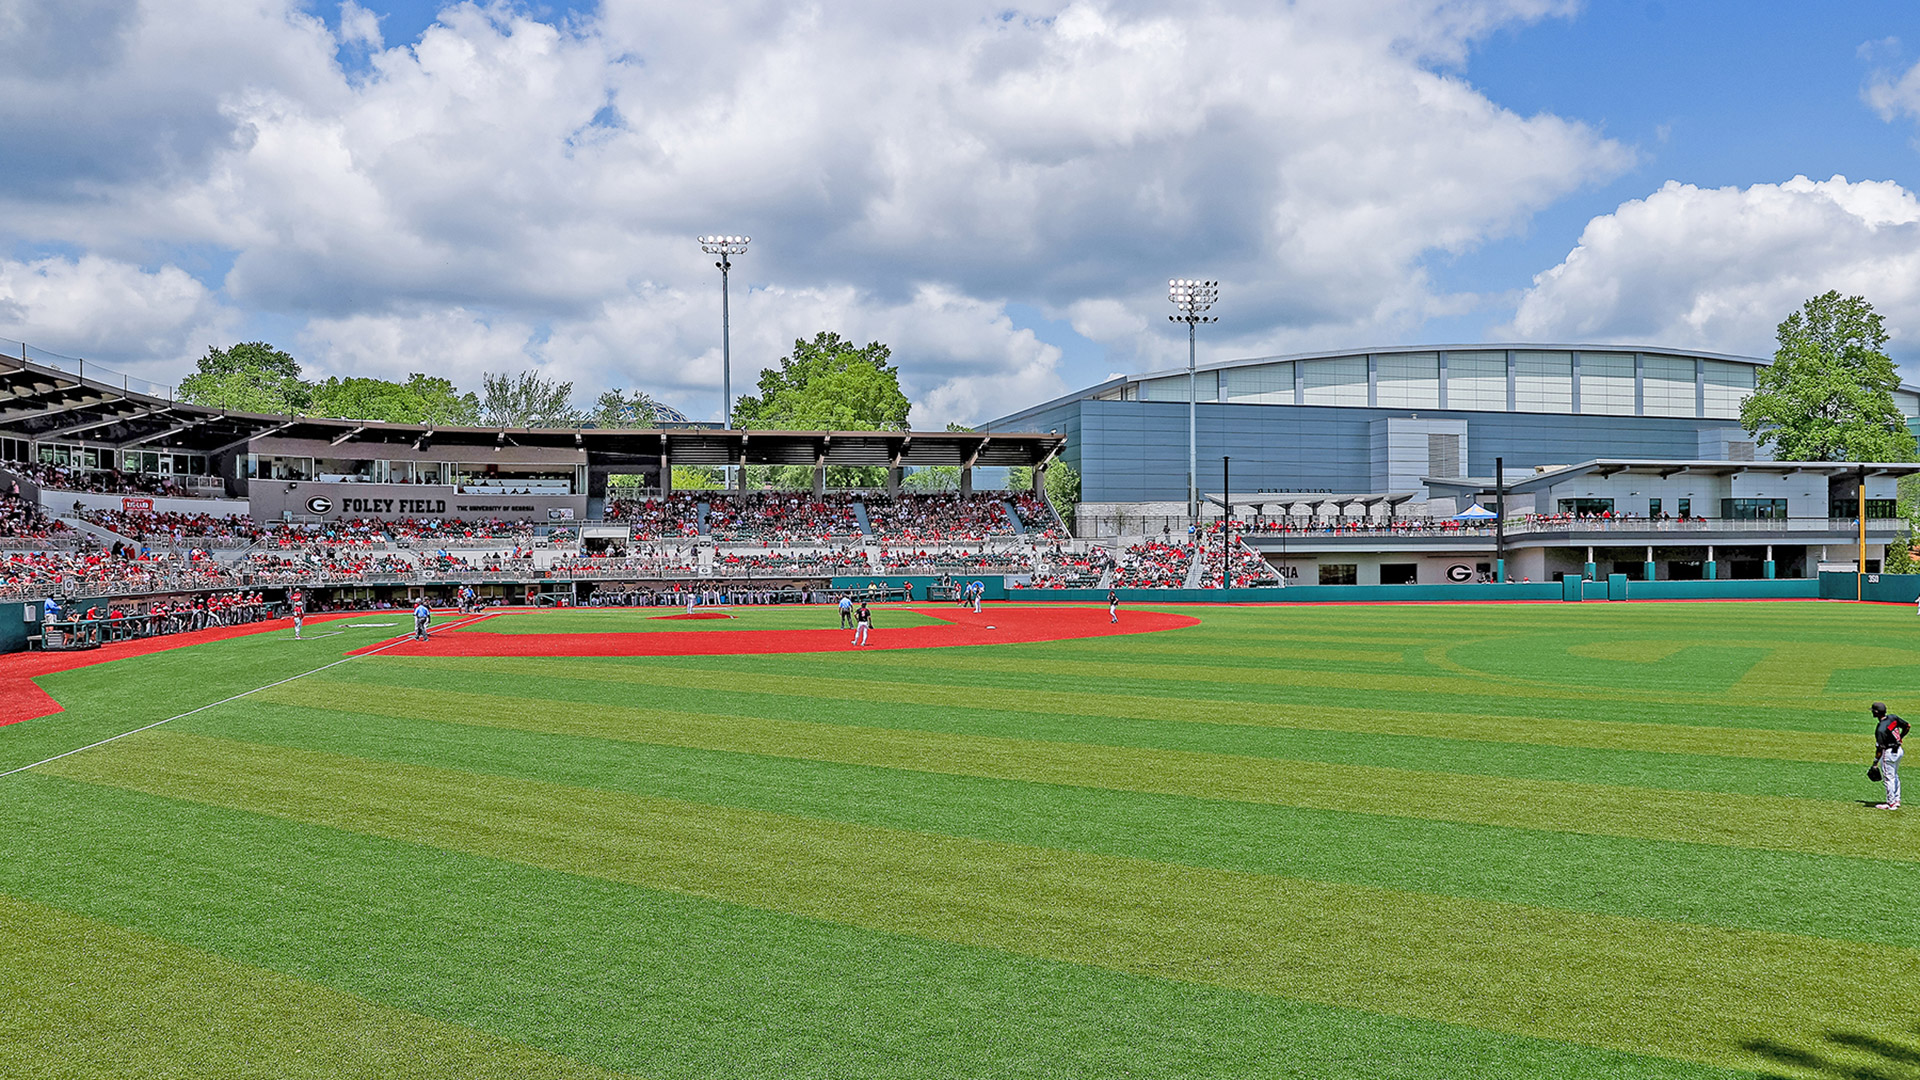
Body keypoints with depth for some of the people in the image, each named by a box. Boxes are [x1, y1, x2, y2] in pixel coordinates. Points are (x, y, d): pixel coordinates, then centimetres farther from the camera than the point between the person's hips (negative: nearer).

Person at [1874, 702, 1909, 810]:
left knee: (1888, 778, 4)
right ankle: (1896, 800, 32)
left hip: (1889, 753, -9)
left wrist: (1875, 762, -16)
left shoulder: (1880, 729, -27)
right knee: (1895, 776, 23)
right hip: (1899, 750, 9)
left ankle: (1891, 804, 10)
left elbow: (1879, 748, -24)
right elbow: (1907, 726, 9)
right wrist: (1900, 738, 24)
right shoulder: (1893, 717, -5)